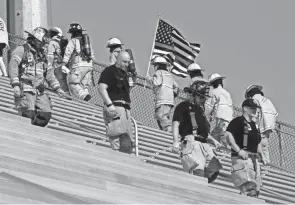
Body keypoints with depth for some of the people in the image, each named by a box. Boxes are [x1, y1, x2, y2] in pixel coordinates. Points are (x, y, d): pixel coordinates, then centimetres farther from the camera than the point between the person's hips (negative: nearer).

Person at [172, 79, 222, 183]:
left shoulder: (200, 109, 28)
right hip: (191, 142, -8)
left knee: (213, 170, -6)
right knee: (198, 170, -25)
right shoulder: (183, 106, 3)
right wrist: (176, 142, -22)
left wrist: (213, 140, 27)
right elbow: (175, 124, -8)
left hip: (204, 144, 8)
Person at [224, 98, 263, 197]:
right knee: (248, 186, -21)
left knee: (255, 189, 5)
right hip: (242, 157, -9)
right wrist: (238, 150, -21)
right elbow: (228, 134, -18)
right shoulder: (238, 121, -4)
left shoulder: (254, 125, 22)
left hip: (254, 158, 9)